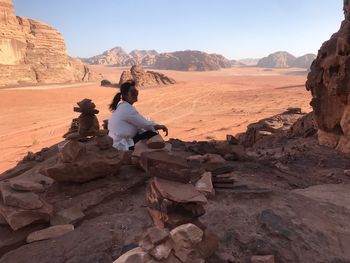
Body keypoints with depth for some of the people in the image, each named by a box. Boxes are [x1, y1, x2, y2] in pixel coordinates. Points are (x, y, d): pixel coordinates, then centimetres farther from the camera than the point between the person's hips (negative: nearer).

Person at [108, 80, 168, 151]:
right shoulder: (127, 109, -19)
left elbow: (140, 124, 10)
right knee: (153, 134, -8)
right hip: (122, 146, -9)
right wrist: (160, 126, 1)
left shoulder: (122, 106, 10)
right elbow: (146, 124, -16)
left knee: (152, 131, 7)